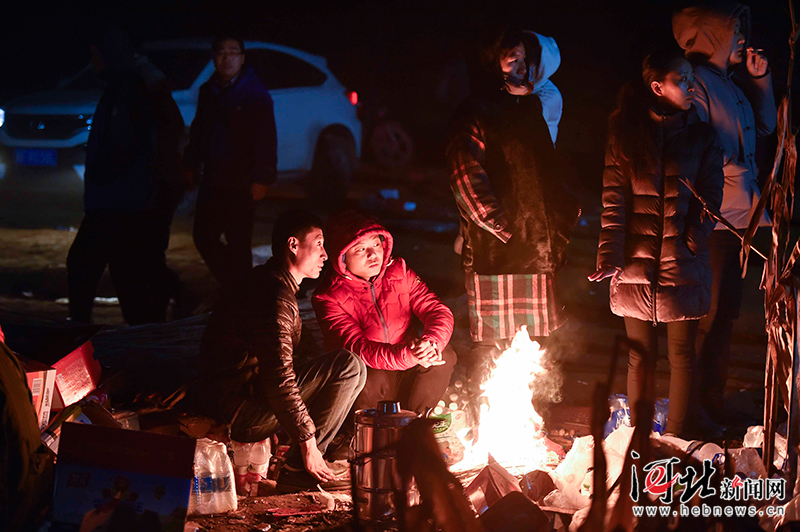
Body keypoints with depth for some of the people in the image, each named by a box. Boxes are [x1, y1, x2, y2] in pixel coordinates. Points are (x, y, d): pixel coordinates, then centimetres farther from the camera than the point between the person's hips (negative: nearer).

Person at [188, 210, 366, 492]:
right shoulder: (276, 296, -18)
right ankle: (297, 470, -13)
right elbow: (279, 379, -26)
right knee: (350, 367, -16)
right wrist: (308, 444, -22)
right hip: (239, 410, -11)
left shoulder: (261, 280, 16)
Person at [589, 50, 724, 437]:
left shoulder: (701, 136, 5)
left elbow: (709, 196, 1)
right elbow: (614, 197, -3)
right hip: (637, 261, 0)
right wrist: (611, 256, -13)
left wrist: (692, 245, -12)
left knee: (681, 355, 5)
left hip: (683, 265, 1)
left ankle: (675, 438, 16)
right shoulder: (625, 132, 2)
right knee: (641, 357, 6)